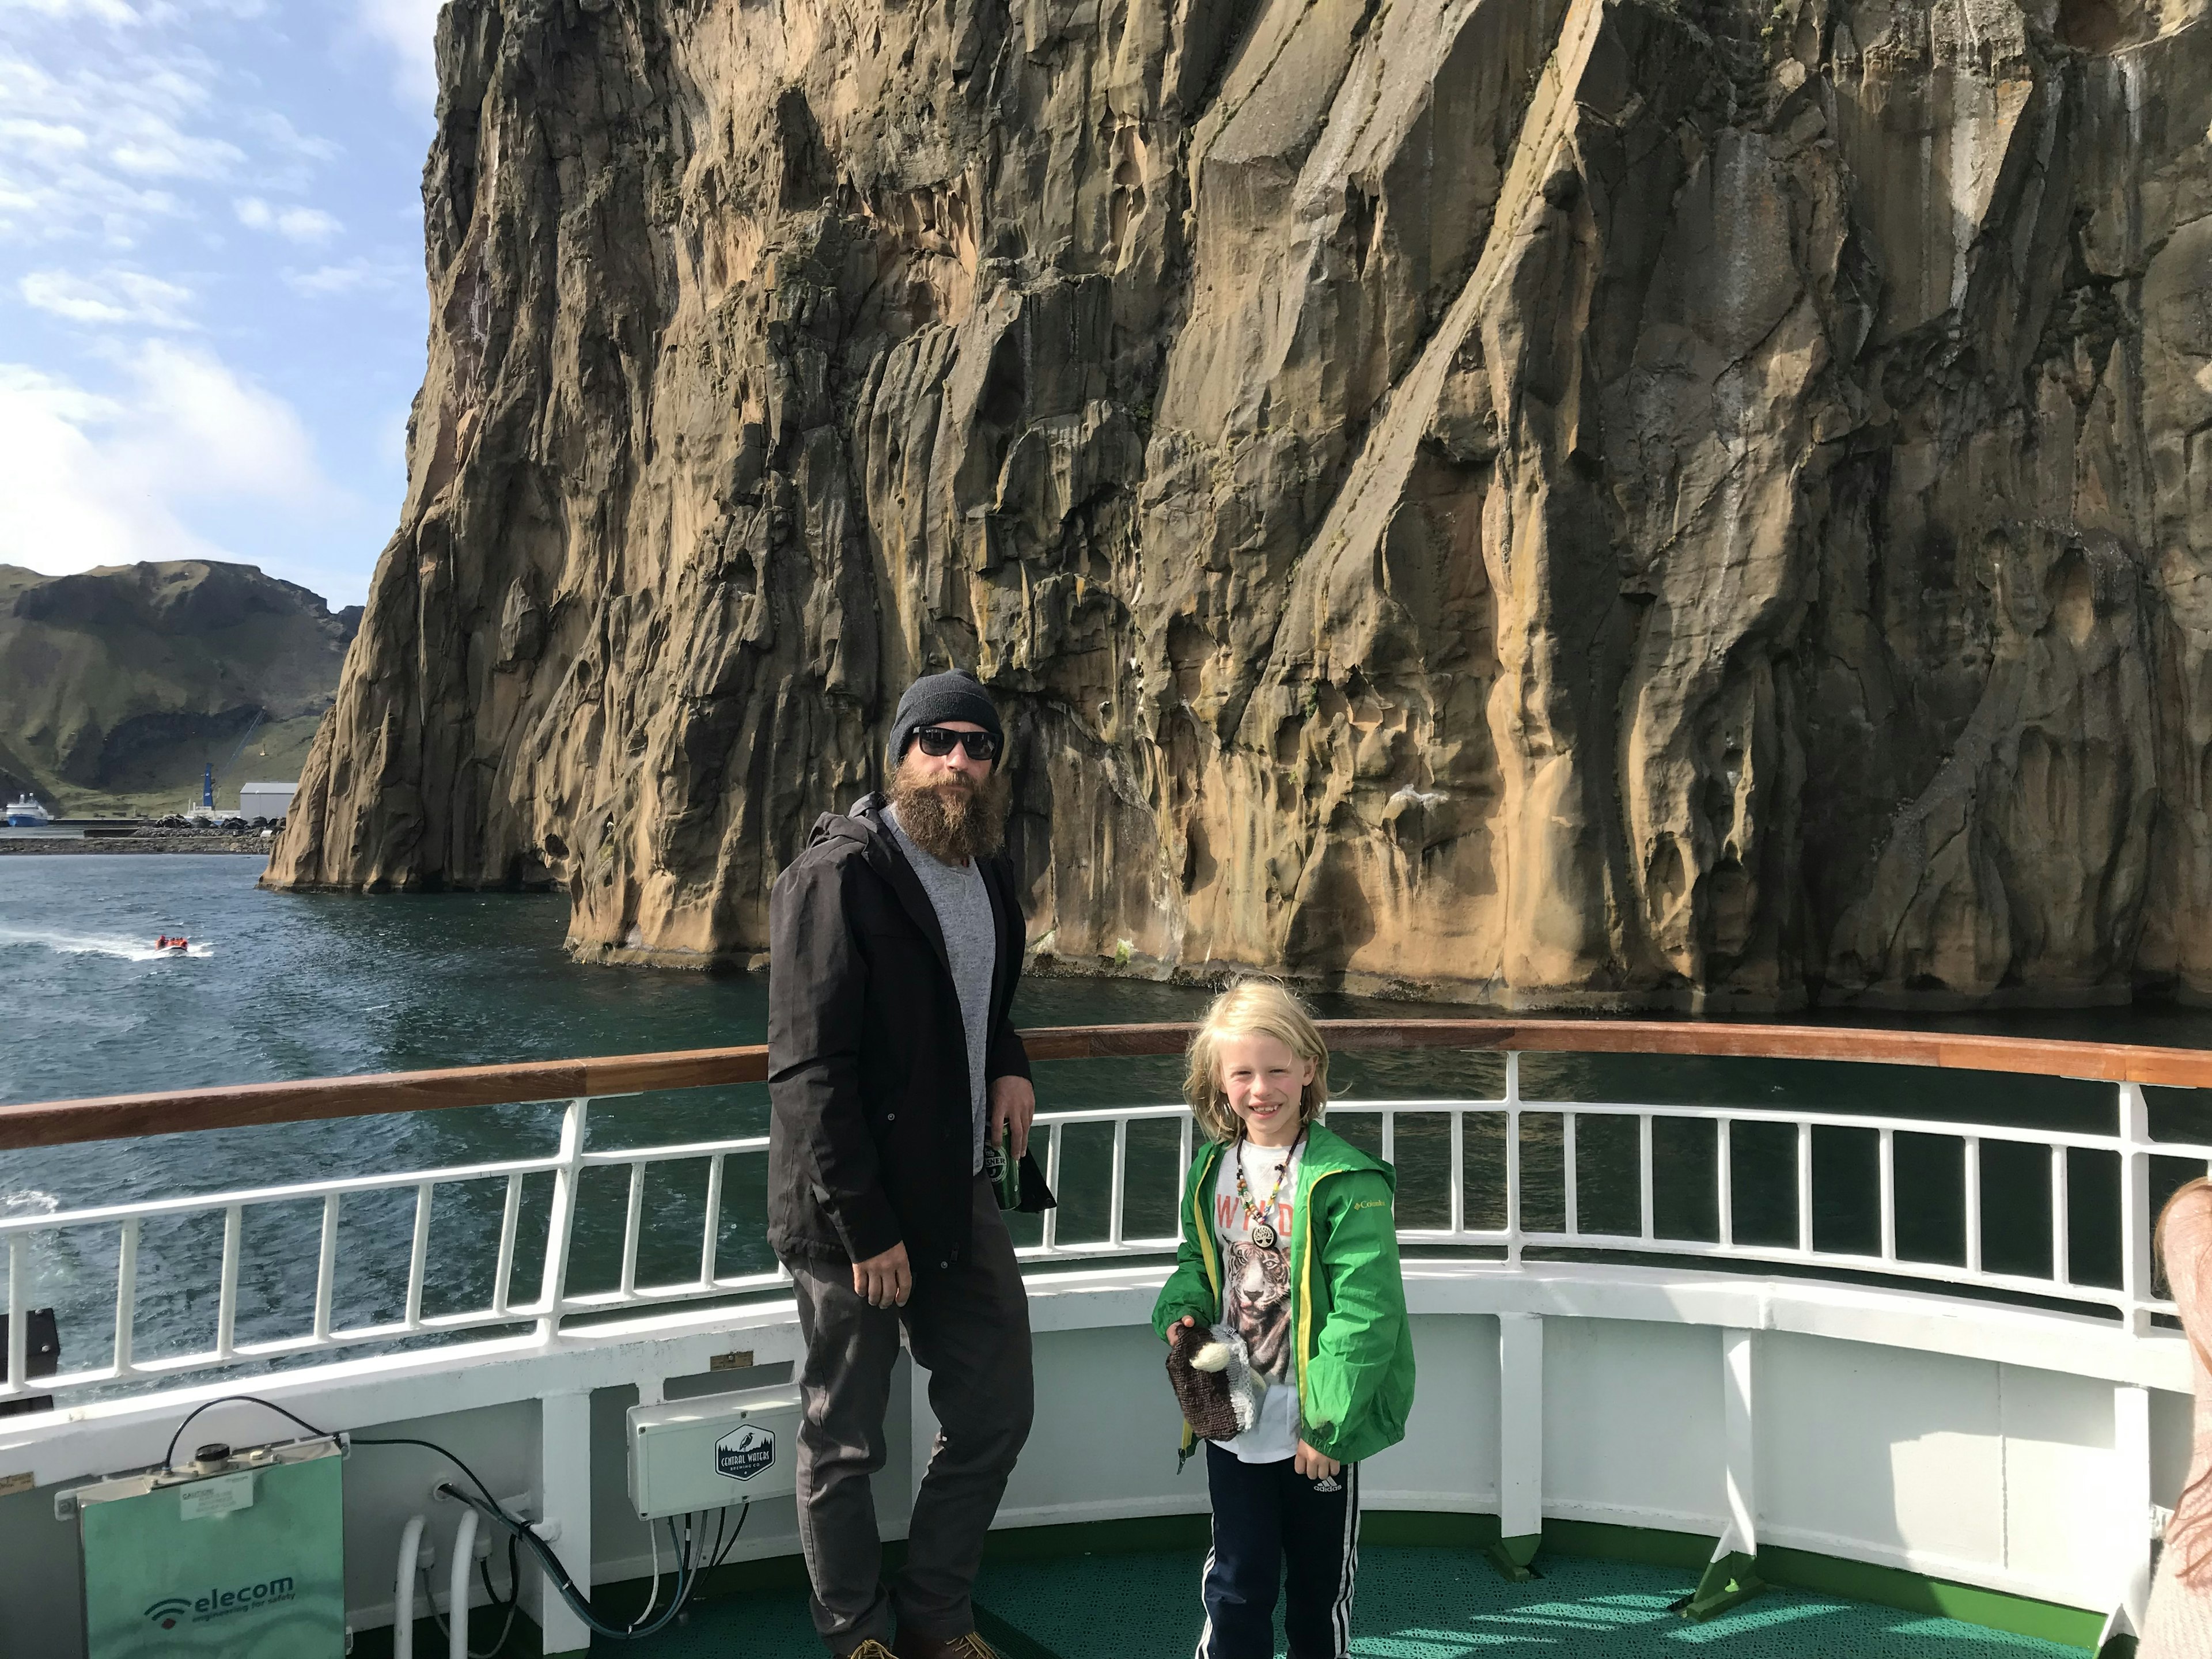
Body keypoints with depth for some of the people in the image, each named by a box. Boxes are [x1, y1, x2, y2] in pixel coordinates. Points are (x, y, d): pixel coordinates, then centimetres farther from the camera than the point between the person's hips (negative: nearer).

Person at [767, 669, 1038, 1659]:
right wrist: (867, 1229, -19)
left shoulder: (989, 875, 8)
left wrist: (1009, 1065, 3)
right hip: (850, 1215, -7)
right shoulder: (839, 874, -16)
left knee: (994, 1417, 14)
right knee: (844, 1448, 10)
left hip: (960, 1198, 7)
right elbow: (810, 1069, -19)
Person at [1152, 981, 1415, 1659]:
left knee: (1321, 1579, 17)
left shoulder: (1345, 1181, -19)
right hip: (1234, 1420, 4)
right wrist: (1184, 1310, -6)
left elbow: (1365, 1308, -20)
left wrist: (1330, 1422, -20)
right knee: (1236, 1583, 14)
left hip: (1319, 1426, -4)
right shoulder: (1214, 1170, 0)